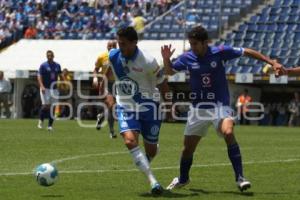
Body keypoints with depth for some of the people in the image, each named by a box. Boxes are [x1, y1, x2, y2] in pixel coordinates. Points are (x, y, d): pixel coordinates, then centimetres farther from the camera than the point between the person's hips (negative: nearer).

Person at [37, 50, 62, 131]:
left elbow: (60, 76, 21)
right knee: (46, 105, -11)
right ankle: (41, 121, 11)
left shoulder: (57, 65, 9)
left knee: (53, 107, 0)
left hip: (54, 89, 4)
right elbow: (39, 76, -8)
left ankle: (50, 125, 7)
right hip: (45, 89, -4)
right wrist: (42, 86, -22)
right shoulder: (43, 65, -3)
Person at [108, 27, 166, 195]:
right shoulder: (113, 56, -9)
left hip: (148, 106, -2)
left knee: (151, 150, 6)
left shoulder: (148, 61, -20)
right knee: (130, 141, -23)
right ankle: (153, 182, -22)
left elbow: (161, 83, -7)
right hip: (125, 107, 2)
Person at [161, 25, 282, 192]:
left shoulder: (219, 52, -12)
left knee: (228, 133, -30)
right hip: (198, 107, 3)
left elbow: (247, 52, -3)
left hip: (219, 105, -3)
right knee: (188, 147, 8)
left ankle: (240, 178, -26)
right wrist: (166, 59, -12)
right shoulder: (187, 58, -5)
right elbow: (169, 71, 10)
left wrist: (271, 62, -5)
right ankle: (182, 179, 36)